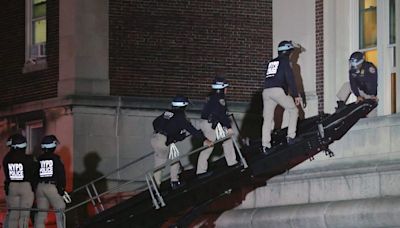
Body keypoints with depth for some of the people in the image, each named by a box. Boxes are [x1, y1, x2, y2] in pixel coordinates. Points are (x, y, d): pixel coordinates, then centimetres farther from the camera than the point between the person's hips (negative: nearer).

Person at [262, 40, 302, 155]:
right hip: (278, 90, -6)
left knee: (267, 119, 6)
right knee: (293, 111, 12)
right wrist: (296, 95, -4)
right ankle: (291, 136, 2)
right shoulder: (285, 61, 5)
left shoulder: (270, 63, 25)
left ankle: (265, 145, -1)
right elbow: (290, 79, -3)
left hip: (266, 91, 6)